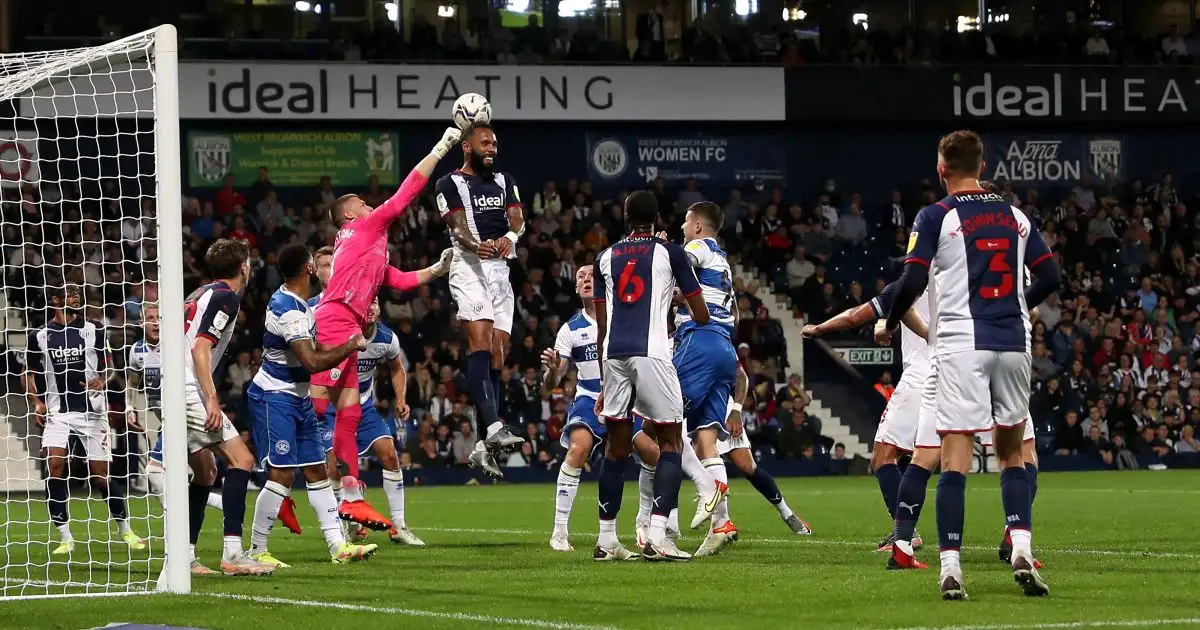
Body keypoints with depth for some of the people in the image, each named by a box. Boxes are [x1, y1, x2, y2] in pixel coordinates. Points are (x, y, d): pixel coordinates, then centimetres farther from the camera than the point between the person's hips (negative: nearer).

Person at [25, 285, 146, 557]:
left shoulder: (93, 330, 5)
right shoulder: (40, 336, 4)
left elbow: (107, 366, 12)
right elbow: (30, 374, 13)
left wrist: (101, 382, -10)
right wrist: (36, 402, -2)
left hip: (91, 409, 0)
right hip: (57, 410, 0)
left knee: (100, 475, 0)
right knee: (54, 467, -16)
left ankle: (125, 530, 19)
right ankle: (65, 538, -9)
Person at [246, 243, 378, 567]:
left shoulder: (301, 304, 9)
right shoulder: (288, 309, -23)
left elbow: (316, 350, 23)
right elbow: (312, 362, -27)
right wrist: (350, 347, -15)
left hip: (298, 397, 10)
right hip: (273, 398, -10)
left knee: (317, 470, 8)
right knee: (282, 474, -14)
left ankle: (338, 545, 10)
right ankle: (256, 550, -8)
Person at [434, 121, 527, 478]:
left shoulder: (504, 181, 19)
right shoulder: (450, 184, 2)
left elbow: (518, 220, 6)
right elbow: (457, 226, -11)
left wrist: (509, 238, -18)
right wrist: (477, 246, -33)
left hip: (500, 269, 6)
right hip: (469, 267, -6)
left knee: (497, 353, 3)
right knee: (480, 341, -23)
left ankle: (484, 448, 6)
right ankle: (494, 429, -37)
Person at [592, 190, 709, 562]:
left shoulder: (606, 258, 17)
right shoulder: (669, 253, 7)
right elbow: (701, 316, 9)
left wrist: (605, 383, 23)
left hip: (614, 355, 4)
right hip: (651, 353, -4)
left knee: (617, 446, 13)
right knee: (670, 443, 3)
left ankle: (607, 540, 15)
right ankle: (657, 537, -11)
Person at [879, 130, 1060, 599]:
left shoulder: (935, 217, -3)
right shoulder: (1015, 217, 11)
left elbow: (913, 282, -10)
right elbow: (1050, 276, 11)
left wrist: (889, 324, 7)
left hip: (962, 345, -4)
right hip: (1013, 344, 4)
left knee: (956, 458, -6)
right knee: (1012, 452, 15)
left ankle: (950, 568, -10)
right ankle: (1021, 551, -1)